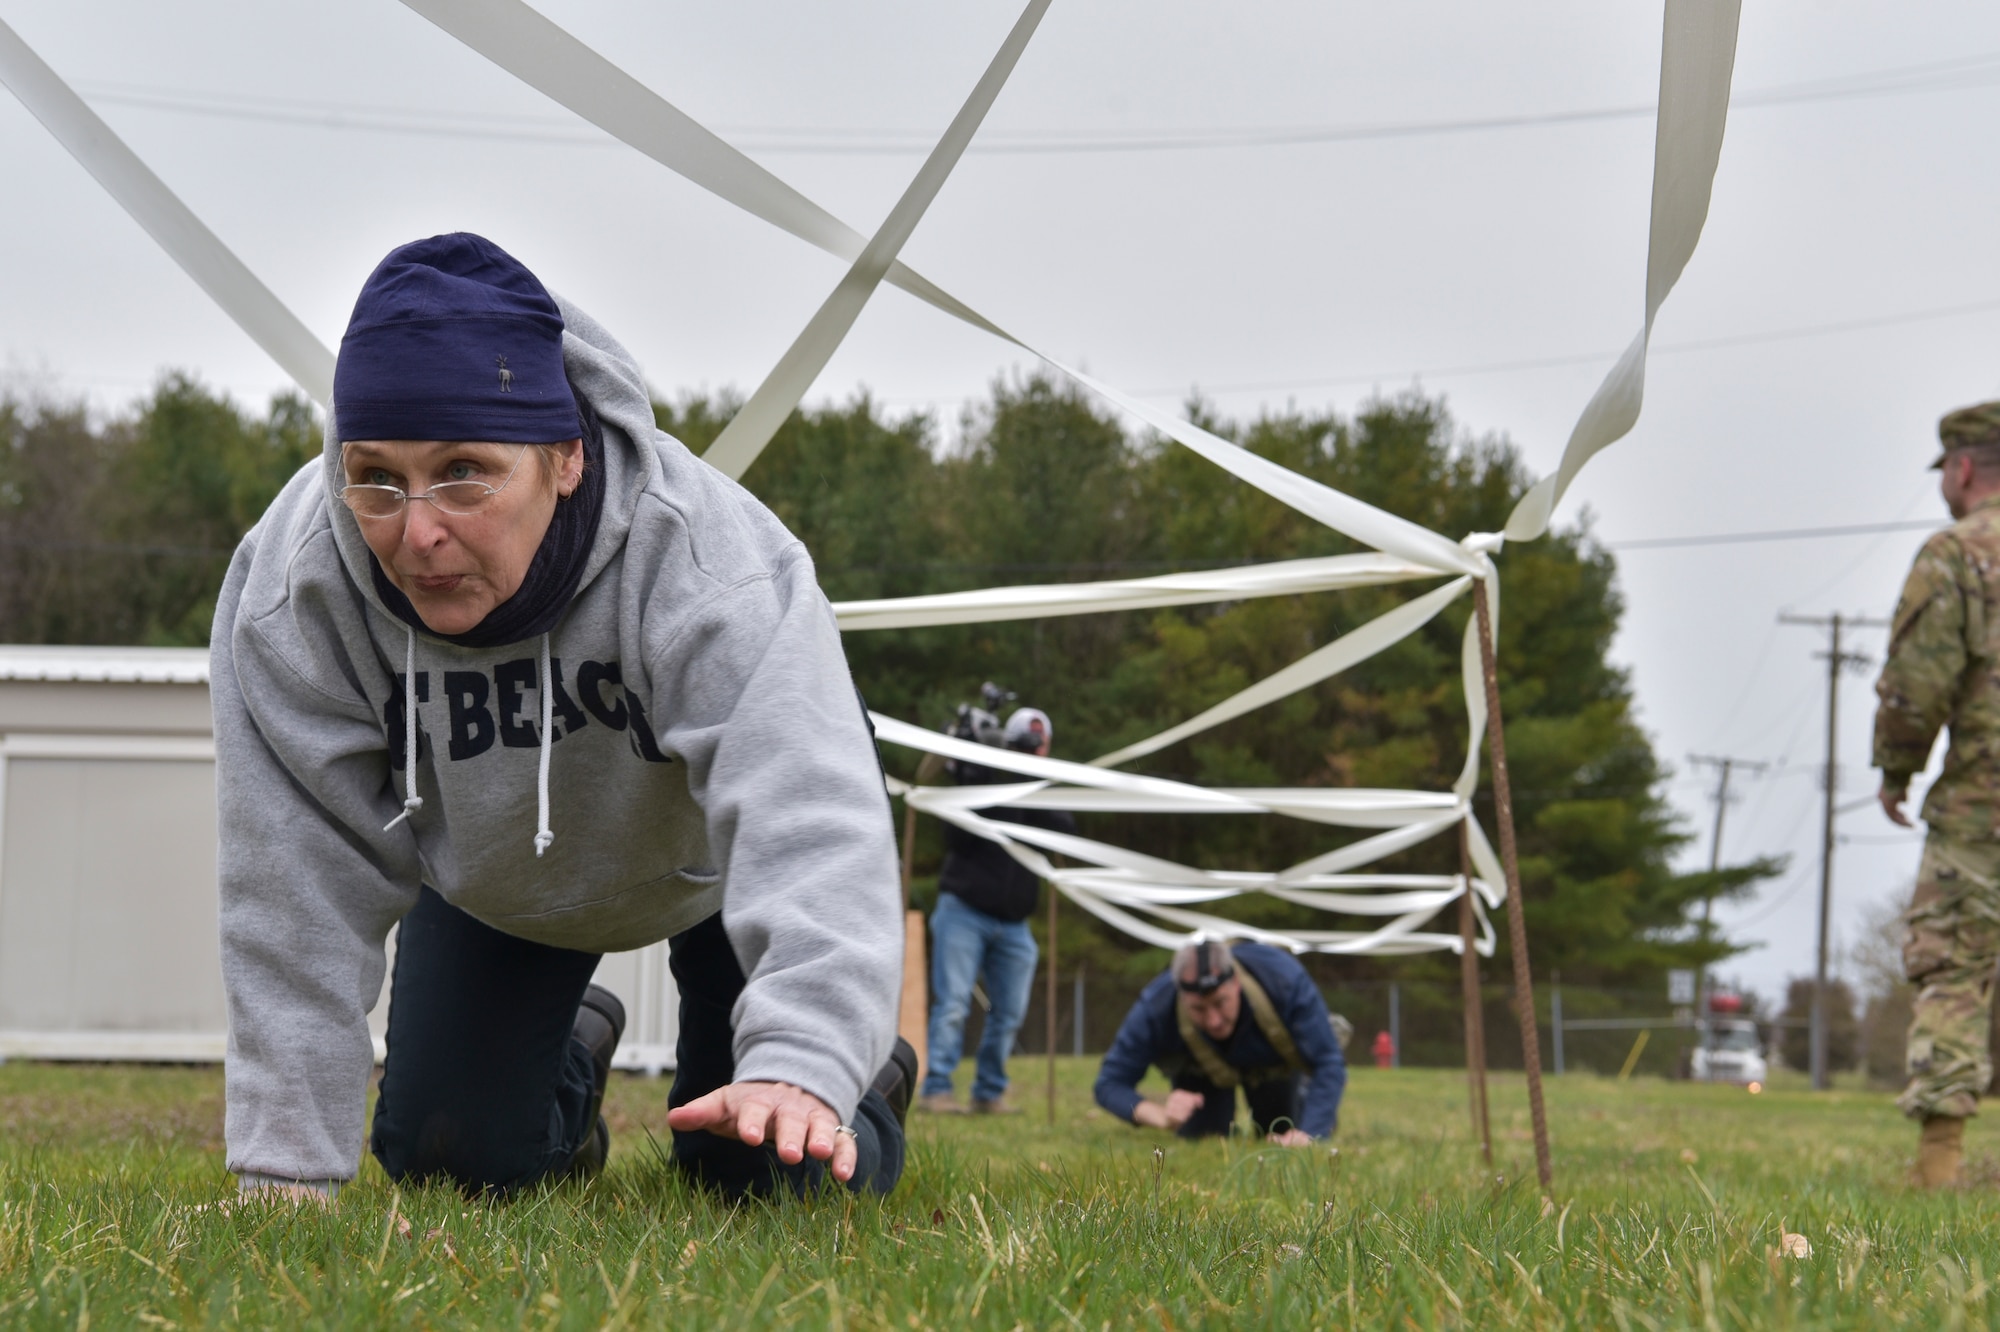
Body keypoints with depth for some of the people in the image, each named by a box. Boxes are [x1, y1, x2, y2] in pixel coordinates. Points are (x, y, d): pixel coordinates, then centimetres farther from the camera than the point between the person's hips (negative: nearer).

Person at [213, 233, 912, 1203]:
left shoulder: (708, 565, -44)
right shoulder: (291, 585, -34)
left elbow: (809, 818, -57)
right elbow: (298, 891, -28)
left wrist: (799, 1066, -74)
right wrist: (287, 1159, -32)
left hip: (715, 861, -3)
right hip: (496, 874, 3)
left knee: (771, 1168, -8)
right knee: (443, 1158, -1)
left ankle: (856, 1075, 30)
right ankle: (571, 1065, 35)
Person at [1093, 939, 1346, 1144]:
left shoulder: (1284, 979, -46)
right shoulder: (1156, 1007, -43)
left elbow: (1328, 1062, -39)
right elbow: (1110, 1083, -36)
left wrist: (1307, 1134, -53)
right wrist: (1159, 1116, -56)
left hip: (1275, 1061, 0)